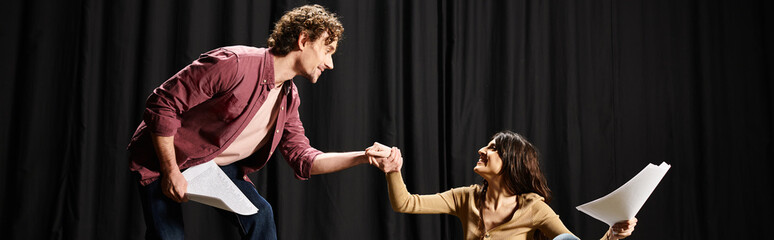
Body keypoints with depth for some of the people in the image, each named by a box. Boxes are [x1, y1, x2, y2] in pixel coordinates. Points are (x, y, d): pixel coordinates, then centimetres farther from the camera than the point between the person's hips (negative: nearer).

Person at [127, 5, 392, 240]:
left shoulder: (288, 98, -2)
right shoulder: (233, 63, -28)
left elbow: (303, 160, -1)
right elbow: (162, 104, -24)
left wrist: (362, 157, -14)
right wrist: (171, 172, -22)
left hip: (218, 164, 6)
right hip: (164, 158, -6)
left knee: (258, 214, -9)